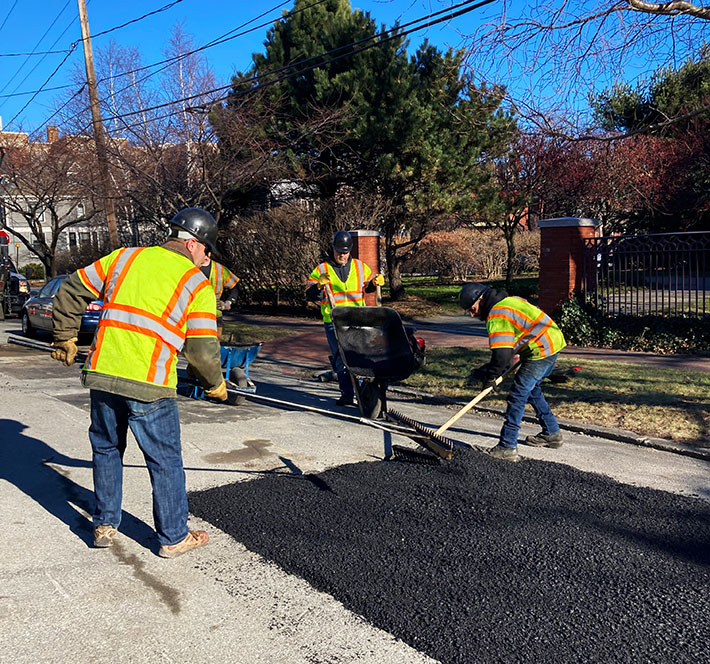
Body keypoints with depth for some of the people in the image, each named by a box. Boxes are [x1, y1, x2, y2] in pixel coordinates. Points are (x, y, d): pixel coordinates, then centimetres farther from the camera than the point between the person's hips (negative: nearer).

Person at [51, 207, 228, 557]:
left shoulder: (125, 257, 11)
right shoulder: (196, 283, -2)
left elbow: (71, 290, 14)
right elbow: (202, 349, -6)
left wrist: (65, 338, 27)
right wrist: (215, 384, 12)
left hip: (101, 373, 5)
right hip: (148, 386, -5)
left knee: (106, 449, 22)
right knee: (165, 461, 10)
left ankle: (104, 526, 35)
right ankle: (173, 538, 22)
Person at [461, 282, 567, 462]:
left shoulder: (497, 316, -17)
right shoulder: (508, 301, 15)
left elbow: (501, 356, -22)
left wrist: (489, 378, -8)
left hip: (542, 350, -10)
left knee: (518, 395, -8)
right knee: (531, 390, 24)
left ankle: (507, 447, -8)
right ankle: (552, 434, 35)